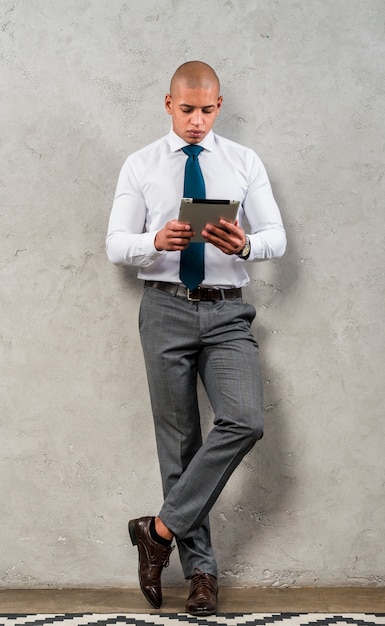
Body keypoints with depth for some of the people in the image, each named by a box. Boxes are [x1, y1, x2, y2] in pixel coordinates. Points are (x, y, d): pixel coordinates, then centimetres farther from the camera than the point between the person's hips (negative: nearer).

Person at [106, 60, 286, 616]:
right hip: (167, 307, 0)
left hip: (227, 311, 0)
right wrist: (156, 242, -18)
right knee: (178, 439, 2)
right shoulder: (141, 166, 8)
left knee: (245, 421, -22)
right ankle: (200, 569, 12)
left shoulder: (245, 163, 9)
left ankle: (162, 529, -9)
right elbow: (116, 245, 3)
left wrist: (245, 245, -20)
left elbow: (277, 237, 3)